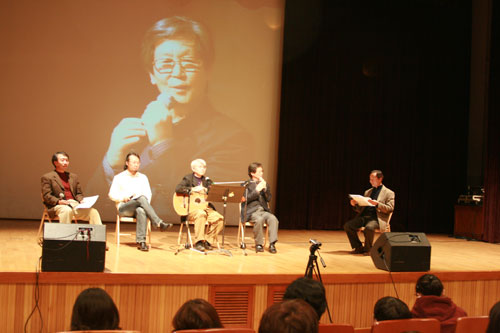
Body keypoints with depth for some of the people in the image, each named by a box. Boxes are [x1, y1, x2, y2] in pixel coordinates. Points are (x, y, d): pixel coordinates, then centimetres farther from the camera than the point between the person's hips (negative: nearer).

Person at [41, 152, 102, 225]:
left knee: (93, 212, -20)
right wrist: (58, 201, -19)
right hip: (58, 206, -5)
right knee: (67, 210, -40)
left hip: (75, 204, 5)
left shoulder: (73, 176, 26)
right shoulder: (47, 177, 9)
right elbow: (46, 196, -1)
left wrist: (81, 200, 1)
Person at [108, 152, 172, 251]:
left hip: (139, 207, 2)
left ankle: (141, 242, -46)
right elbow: (112, 195, 4)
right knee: (141, 198, -36)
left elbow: (148, 193, 11)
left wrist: (147, 204, -10)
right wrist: (123, 198, -14)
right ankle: (159, 223, -46)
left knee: (141, 211, -40)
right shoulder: (119, 177, 10)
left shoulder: (143, 177, 18)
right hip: (124, 208, -2)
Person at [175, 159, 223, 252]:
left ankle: (207, 241, -6)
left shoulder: (207, 180, 19)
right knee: (201, 214, -38)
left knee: (219, 218, -22)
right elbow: (178, 189, -12)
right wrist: (193, 189, -18)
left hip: (206, 207, 5)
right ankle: (198, 242, -28)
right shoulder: (188, 178, 5)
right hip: (191, 207, -5)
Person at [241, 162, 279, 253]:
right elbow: (246, 199, -8)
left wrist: (265, 188, -6)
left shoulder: (264, 184, 19)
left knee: (273, 219, -28)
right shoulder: (246, 184, 5)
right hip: (251, 211, -4)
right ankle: (258, 244, -20)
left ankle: (272, 244, -26)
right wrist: (257, 190, -15)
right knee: (259, 219, -36)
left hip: (263, 210, 4)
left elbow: (268, 199, 8)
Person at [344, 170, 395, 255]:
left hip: (377, 218, -6)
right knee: (347, 225, -18)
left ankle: (368, 249, -13)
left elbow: (390, 209, -5)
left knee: (369, 228, -38)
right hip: (364, 216, 6)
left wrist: (377, 204, -19)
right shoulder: (368, 192, 24)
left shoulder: (389, 193, 7)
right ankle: (359, 247, -5)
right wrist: (355, 204, 1)